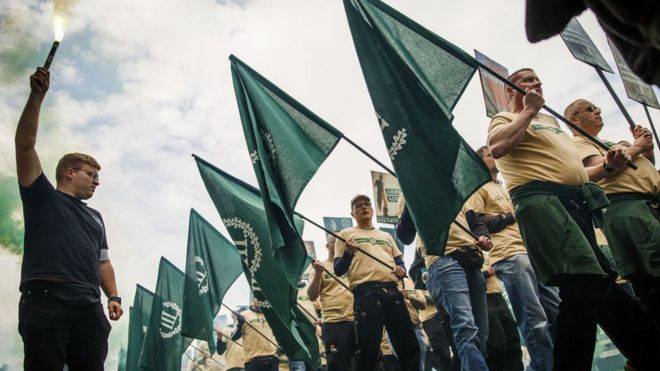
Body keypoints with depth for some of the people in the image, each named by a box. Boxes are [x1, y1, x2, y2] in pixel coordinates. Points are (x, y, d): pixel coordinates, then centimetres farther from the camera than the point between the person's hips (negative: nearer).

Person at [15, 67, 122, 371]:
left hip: (89, 306, 5)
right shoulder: (42, 197, 14)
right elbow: (25, 144, 4)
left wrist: (113, 296, 9)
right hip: (45, 299, -5)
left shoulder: (95, 218, 30)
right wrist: (37, 95, -3)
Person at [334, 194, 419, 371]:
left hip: (392, 291, 5)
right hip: (366, 292, -4)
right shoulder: (346, 234, 16)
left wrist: (401, 269, 0)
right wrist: (349, 253, -13)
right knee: (368, 349, -11)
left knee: (409, 346, 0)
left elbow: (400, 262, 25)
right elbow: (338, 270, 7)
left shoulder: (386, 236, 29)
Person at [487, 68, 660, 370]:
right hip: (540, 198, -8)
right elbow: (497, 148, -15)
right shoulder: (505, 118, 9)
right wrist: (529, 110, -4)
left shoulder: (550, 120, 34)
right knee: (583, 282, -24)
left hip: (577, 201, 9)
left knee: (597, 283, 10)